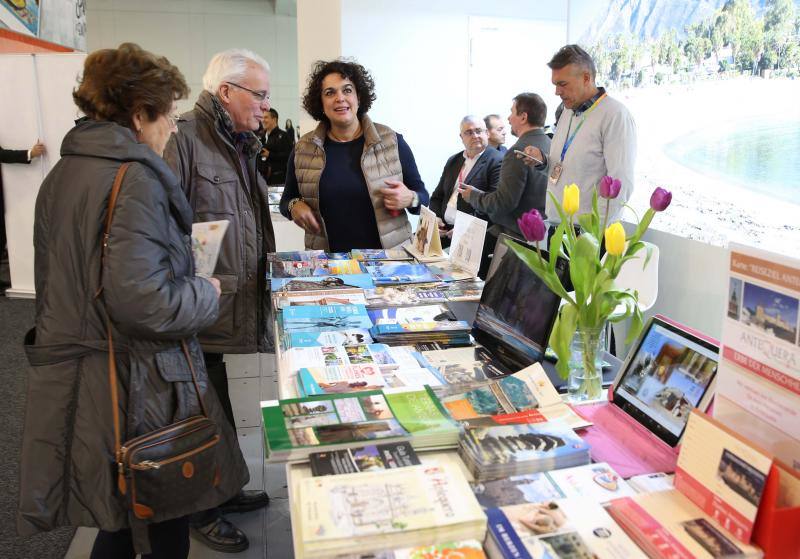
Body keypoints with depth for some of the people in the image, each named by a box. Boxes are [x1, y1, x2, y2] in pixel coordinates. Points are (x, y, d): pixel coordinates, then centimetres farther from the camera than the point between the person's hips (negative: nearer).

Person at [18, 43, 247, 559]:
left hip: (70, 377, 9)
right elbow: (142, 303, -28)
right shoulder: (135, 179, -19)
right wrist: (206, 294, -9)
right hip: (139, 390, -8)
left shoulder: (61, 174, 9)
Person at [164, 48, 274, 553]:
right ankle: (201, 512, 28)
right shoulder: (183, 140, -18)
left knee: (217, 406, 22)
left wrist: (269, 263, 16)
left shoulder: (239, 146, 14)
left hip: (229, 309, 9)